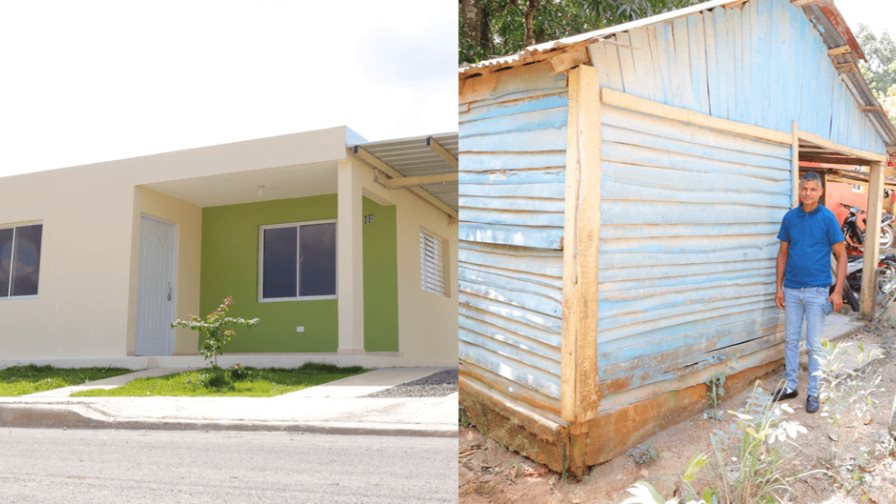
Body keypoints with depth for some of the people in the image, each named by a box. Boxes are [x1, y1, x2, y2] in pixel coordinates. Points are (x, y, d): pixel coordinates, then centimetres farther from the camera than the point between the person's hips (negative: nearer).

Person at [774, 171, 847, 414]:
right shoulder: (789, 217, 2)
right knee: (791, 340, 12)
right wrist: (779, 288, 5)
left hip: (817, 291, -3)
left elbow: (841, 255, -5)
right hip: (791, 290, 3)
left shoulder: (828, 218, -8)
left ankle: (812, 391, 17)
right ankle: (790, 386, 24)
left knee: (814, 344, 5)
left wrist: (838, 291, -10)